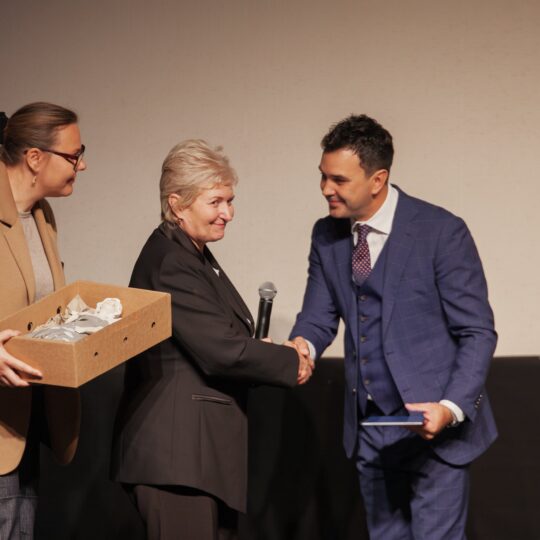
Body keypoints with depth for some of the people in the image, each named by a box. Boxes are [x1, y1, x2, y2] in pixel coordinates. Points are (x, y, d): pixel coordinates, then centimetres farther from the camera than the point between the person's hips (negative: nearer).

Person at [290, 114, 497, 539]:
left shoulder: (441, 232, -13)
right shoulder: (327, 236, 4)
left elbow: (477, 332, -11)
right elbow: (320, 314, 8)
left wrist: (452, 408, -23)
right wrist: (303, 344, -16)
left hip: (435, 427, -6)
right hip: (369, 429, 6)